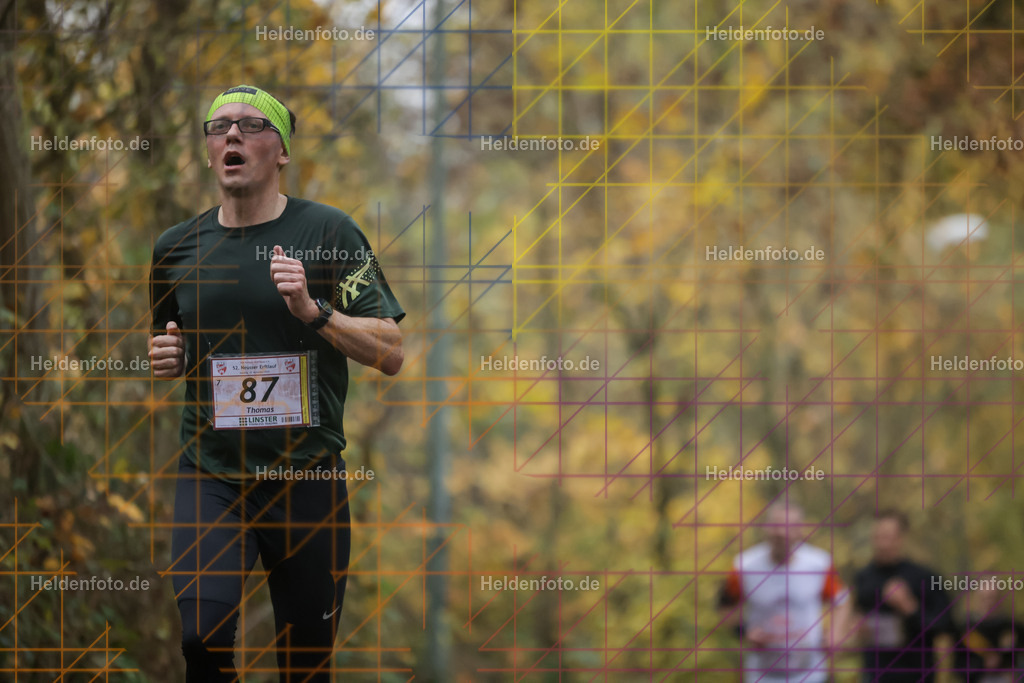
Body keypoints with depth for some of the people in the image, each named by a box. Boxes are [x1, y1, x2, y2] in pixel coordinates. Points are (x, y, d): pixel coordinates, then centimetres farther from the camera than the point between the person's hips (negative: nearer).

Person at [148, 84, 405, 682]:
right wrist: (166, 358, 2)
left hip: (308, 475, -1)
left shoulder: (328, 233, -2)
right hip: (211, 472, 1)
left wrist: (315, 312, -19)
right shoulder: (178, 246, 8)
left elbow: (391, 354, -5)